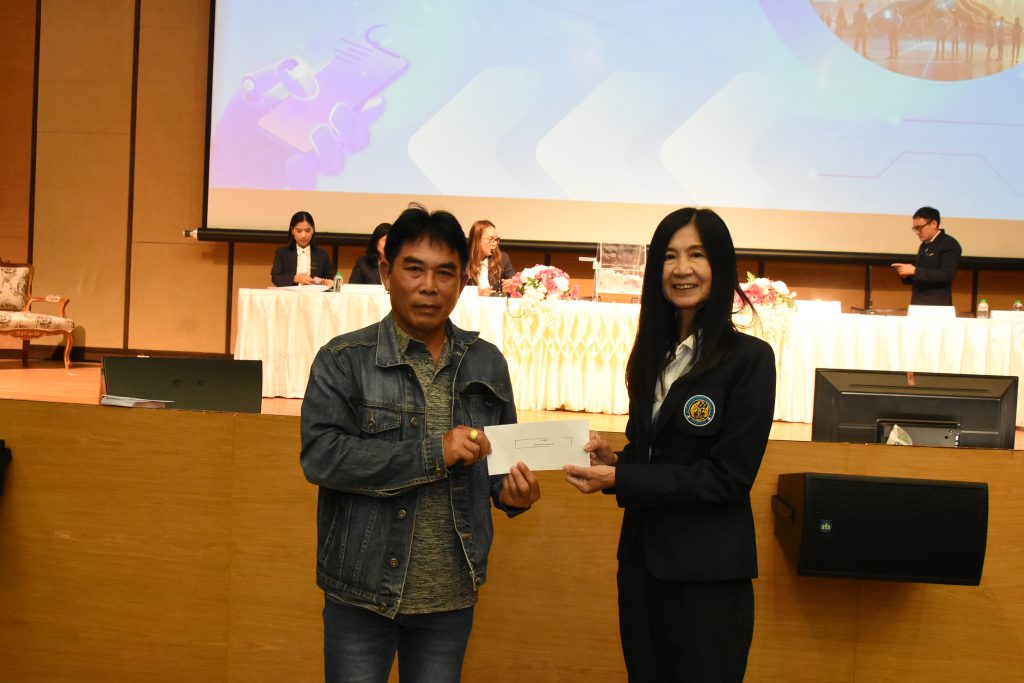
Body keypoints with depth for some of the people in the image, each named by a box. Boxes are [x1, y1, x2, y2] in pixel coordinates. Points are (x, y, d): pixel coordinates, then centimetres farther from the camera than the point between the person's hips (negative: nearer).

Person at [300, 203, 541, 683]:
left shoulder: (487, 363, 5)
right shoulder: (343, 360, -8)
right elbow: (320, 455, -18)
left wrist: (511, 490, -8)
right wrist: (432, 453, -23)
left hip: (452, 596, 3)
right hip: (363, 593, -3)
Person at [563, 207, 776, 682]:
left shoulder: (749, 358, -12)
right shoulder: (654, 354, 7)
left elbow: (729, 477, -16)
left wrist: (619, 479, -19)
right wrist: (612, 460, -8)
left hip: (708, 573, -6)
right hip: (641, 560, 6)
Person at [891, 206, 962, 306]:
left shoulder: (950, 244, -8)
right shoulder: (924, 245, 15)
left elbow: (947, 275, -21)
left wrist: (914, 271, -22)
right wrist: (906, 275, 0)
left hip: (937, 306, -7)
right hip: (918, 304, 7)